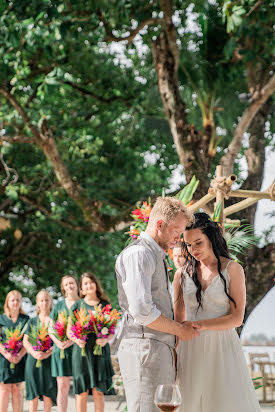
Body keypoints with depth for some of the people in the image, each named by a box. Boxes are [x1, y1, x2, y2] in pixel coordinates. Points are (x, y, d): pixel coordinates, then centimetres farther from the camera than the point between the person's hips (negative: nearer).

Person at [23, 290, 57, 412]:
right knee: (34, 393, -2)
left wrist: (47, 353, -17)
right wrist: (34, 353, -12)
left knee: (47, 392, -5)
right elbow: (25, 341, 7)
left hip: (50, 360, -1)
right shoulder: (32, 321, 12)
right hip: (33, 360, 1)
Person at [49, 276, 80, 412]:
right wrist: (58, 342, -6)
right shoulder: (59, 305, 13)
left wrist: (73, 340, -16)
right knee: (62, 386, -1)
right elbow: (50, 329, 13)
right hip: (61, 349, 2)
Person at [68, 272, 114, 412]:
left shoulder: (105, 305, 10)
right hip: (82, 350, 0)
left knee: (98, 391, -2)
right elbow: (69, 331, 8)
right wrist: (76, 340, -12)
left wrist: (106, 339, -10)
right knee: (82, 391, -2)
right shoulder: (77, 305, 9)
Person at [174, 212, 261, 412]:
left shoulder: (232, 269, 1)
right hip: (191, 351, 2)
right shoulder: (182, 274, 9)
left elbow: (237, 317, -5)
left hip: (222, 349, -2)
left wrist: (201, 324, -17)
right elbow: (179, 320, 14)